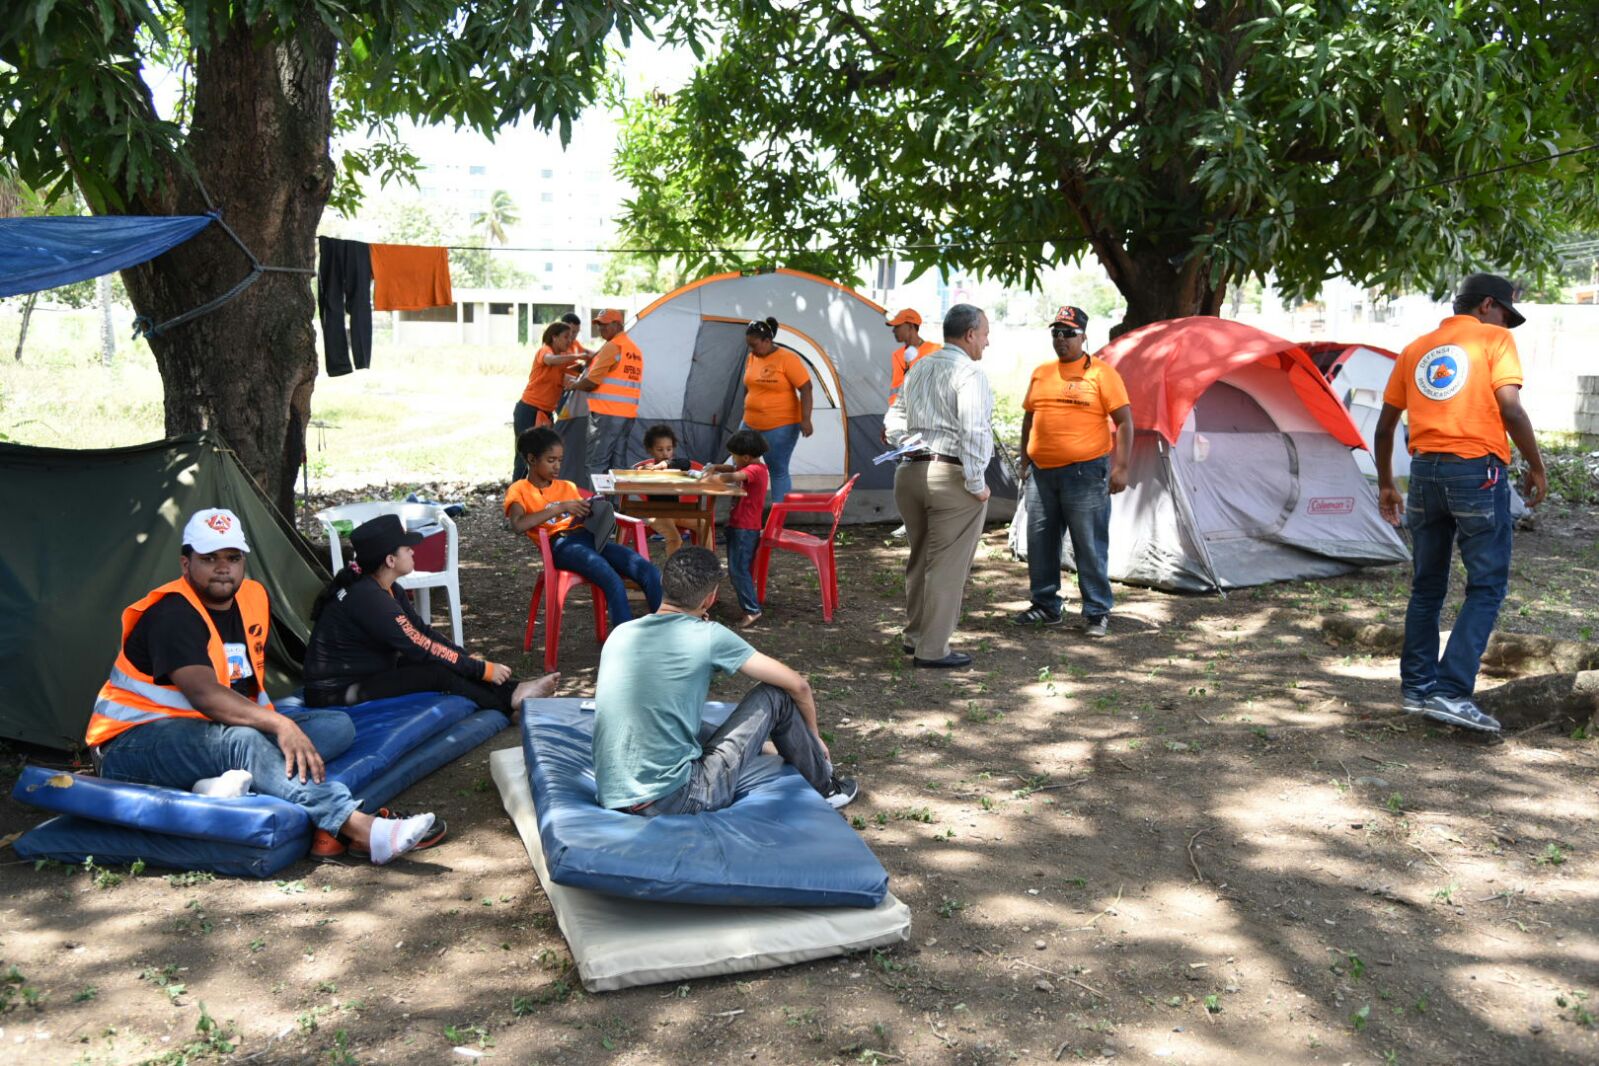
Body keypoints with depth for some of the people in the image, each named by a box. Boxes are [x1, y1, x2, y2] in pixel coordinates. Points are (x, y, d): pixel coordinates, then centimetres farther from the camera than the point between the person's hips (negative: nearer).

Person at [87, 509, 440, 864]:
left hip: (209, 733, 8)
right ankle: (362, 829, -53)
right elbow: (204, 693, -33)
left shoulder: (254, 598, 6)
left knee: (337, 726, -7)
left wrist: (264, 717, 2)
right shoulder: (173, 614, -18)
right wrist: (278, 724, -42)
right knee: (240, 740, -39)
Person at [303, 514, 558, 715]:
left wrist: (471, 658, -1)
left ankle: (512, 692, -5)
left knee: (452, 661, -1)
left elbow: (424, 632, 9)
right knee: (440, 673, -20)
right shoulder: (368, 597, -26)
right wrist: (484, 669, -18)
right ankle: (511, 700, -6)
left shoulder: (387, 589, 4)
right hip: (338, 695, -10)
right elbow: (421, 648, -24)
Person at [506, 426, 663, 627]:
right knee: (613, 583, -34)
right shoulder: (519, 490, 9)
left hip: (589, 536, 6)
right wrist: (560, 508, -15)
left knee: (651, 573, -18)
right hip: (561, 544, -6)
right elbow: (518, 525, -11)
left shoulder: (568, 487, 28)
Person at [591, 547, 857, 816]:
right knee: (775, 696, 6)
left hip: (611, 800, 6)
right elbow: (798, 685, 1)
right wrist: (814, 738, 21)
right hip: (673, 800, -6)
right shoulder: (709, 635, -7)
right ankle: (823, 787, 27)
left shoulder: (620, 634, 7)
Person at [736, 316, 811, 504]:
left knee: (778, 471, -1)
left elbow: (806, 389, -15)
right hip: (750, 425, 7)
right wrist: (746, 414, 24)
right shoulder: (751, 359, 7)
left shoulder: (787, 359, -13)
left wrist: (805, 419, -22)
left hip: (781, 427, -7)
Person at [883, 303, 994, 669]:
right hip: (951, 477, -8)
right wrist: (976, 484, -13)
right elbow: (973, 432, -19)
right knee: (947, 566, -1)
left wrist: (910, 452, 15)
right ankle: (933, 649, 3)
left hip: (910, 473, 8)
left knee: (919, 560, 19)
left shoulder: (918, 368, 14)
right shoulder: (968, 373, -11)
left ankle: (915, 635, 29)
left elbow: (894, 419, 19)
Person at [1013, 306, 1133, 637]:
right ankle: (1045, 606, 24)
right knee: (1040, 543, 11)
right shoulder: (1041, 374, 12)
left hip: (1084, 473, -6)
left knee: (1090, 547, -1)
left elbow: (1124, 422, -6)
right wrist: (1025, 461, 18)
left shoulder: (1102, 373, -4)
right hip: (1042, 473, 6)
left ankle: (1097, 613, 9)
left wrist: (1120, 466, -13)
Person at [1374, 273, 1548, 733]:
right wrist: (1536, 467, -1)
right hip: (1477, 471, -5)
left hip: (1424, 470, 6)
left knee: (1426, 586, 14)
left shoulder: (1415, 349, 17)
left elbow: (1385, 425, 16)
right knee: (1486, 586, 1)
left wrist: (1385, 484, 23)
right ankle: (1451, 692, -8)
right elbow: (1510, 407, -11)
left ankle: (1416, 688, 17)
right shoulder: (1494, 340, 2)